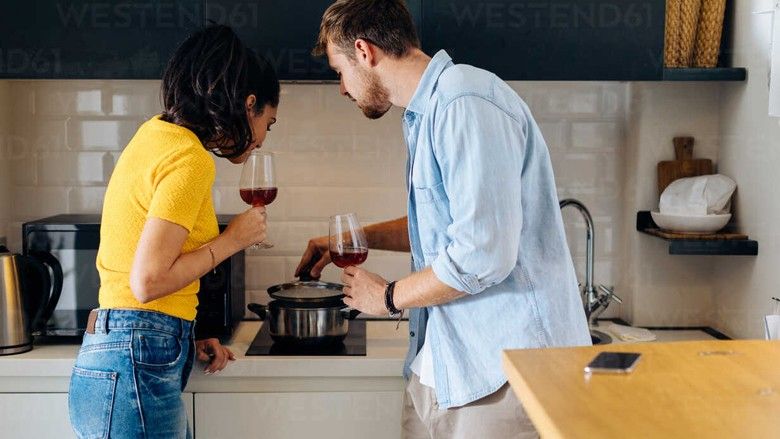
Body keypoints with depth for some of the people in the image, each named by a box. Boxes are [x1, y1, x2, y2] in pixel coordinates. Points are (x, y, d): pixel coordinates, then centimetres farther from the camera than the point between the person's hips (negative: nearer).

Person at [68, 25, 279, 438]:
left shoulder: (157, 133, 13)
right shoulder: (189, 158, -15)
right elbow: (147, 282, -20)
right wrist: (232, 239, -8)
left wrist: (185, 340, 15)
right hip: (134, 370, -9)